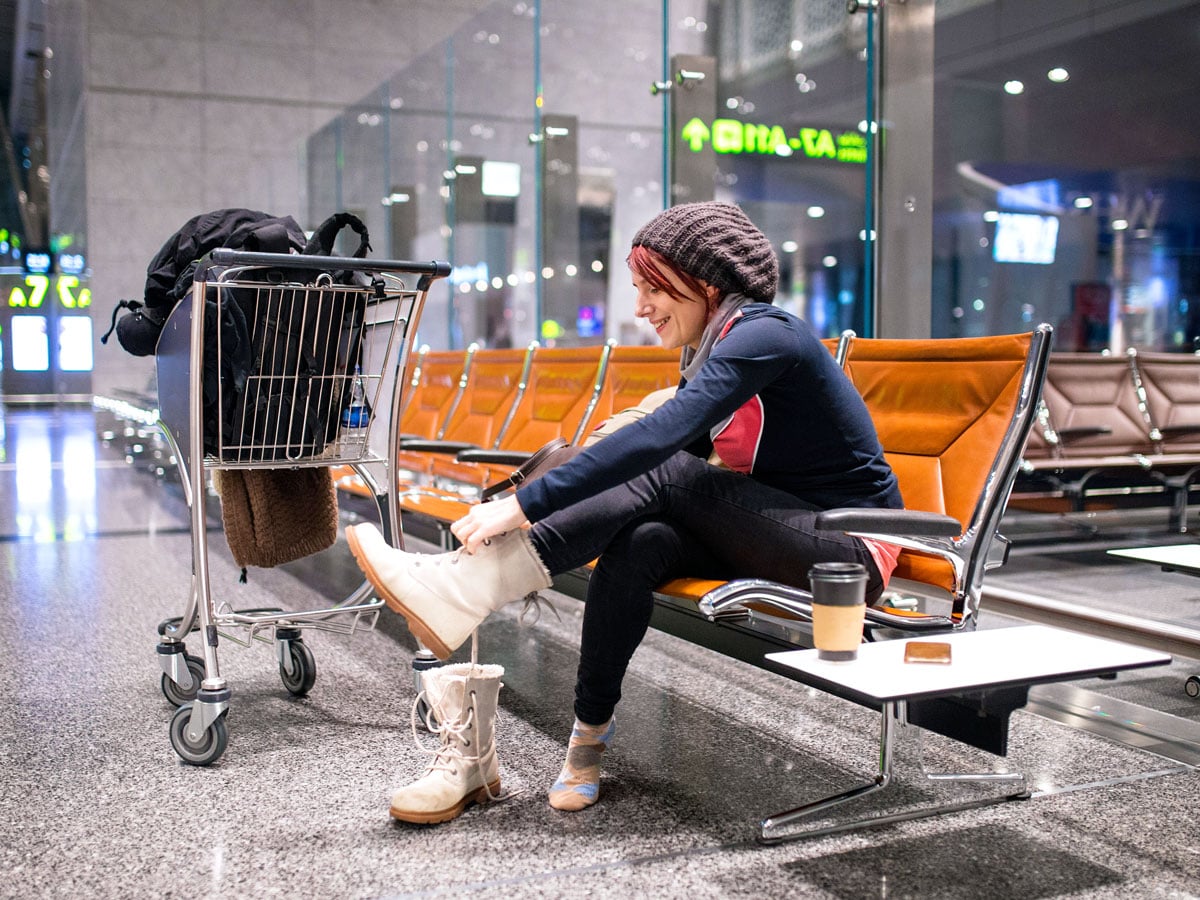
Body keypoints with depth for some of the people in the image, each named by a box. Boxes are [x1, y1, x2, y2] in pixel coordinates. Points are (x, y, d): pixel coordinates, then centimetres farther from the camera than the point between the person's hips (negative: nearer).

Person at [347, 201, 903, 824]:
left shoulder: (763, 335, -19)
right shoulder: (708, 352, 11)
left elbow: (659, 440, -32)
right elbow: (662, 449, 8)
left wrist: (523, 506, -36)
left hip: (852, 545, -7)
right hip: (776, 536, 7)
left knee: (665, 479, -26)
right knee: (640, 544, -22)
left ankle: (455, 590, -29)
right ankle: (587, 739, -20)